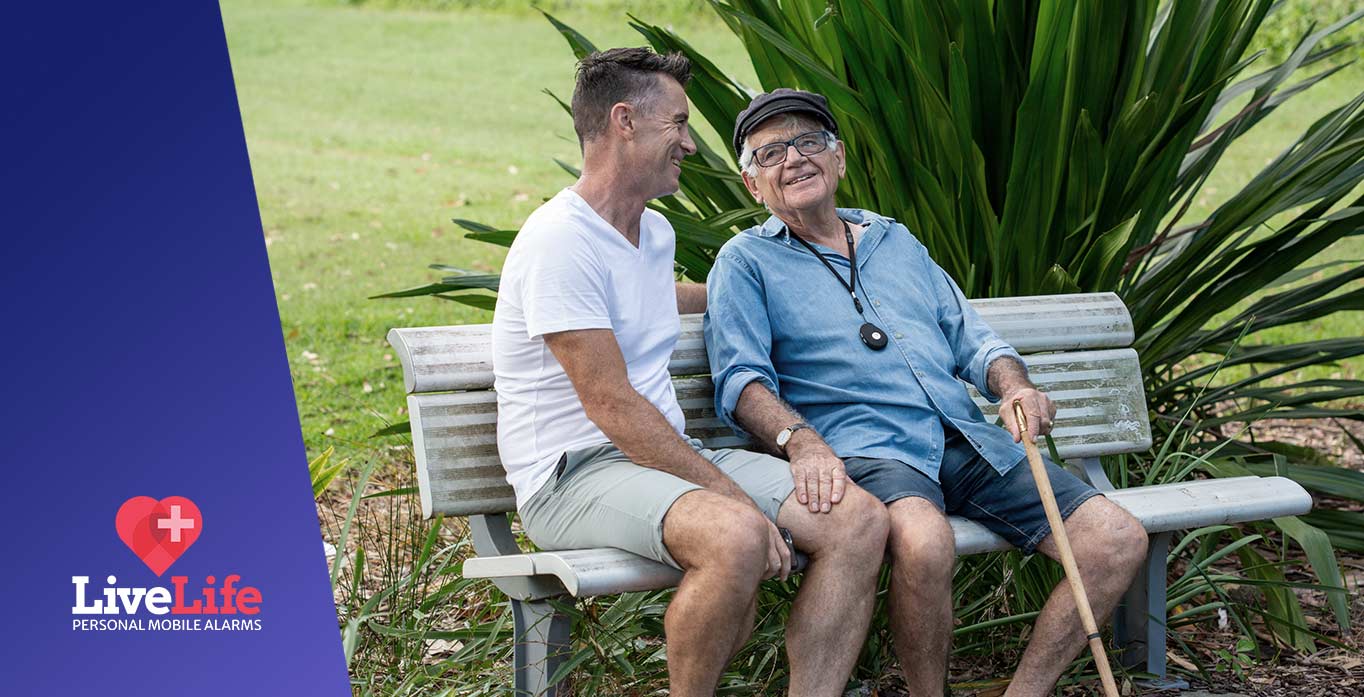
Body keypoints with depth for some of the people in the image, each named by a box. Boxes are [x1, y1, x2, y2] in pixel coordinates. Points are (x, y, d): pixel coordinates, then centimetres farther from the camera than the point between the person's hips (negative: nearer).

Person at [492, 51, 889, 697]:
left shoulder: (655, 231, 16)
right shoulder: (561, 240, -14)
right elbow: (612, 406, -19)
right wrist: (735, 495, -20)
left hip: (669, 452, 9)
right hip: (573, 474, -9)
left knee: (859, 520, -10)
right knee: (737, 538, -37)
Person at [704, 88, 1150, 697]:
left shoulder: (896, 241, 27)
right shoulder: (747, 261, 11)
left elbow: (971, 339, 26)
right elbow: (741, 380, -2)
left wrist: (1014, 386, 3)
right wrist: (801, 439, -22)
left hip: (969, 441, 6)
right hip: (865, 450, -6)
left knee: (1119, 540, -9)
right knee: (924, 540, -39)